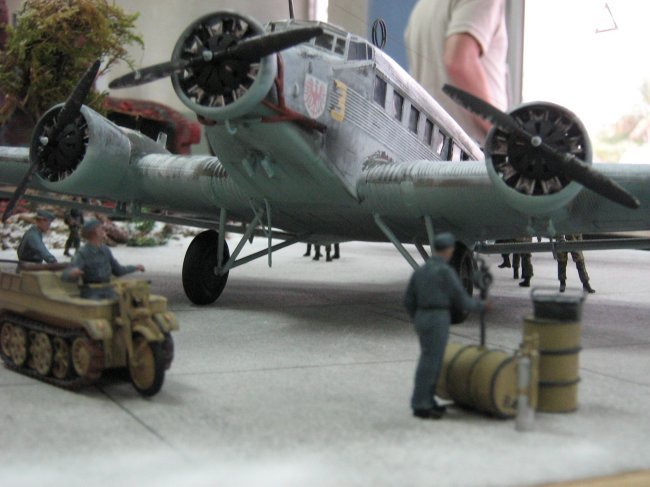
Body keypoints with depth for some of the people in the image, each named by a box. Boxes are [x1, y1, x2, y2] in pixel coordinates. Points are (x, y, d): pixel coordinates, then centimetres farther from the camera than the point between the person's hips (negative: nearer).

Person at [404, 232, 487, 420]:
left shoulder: (420, 270, 10)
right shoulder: (446, 271, -12)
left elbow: (409, 301, 13)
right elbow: (461, 300, -8)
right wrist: (480, 306, 10)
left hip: (422, 320, 8)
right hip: (438, 321, -8)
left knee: (431, 362, 16)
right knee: (429, 364, -3)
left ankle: (426, 402, 21)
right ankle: (420, 407, 2)